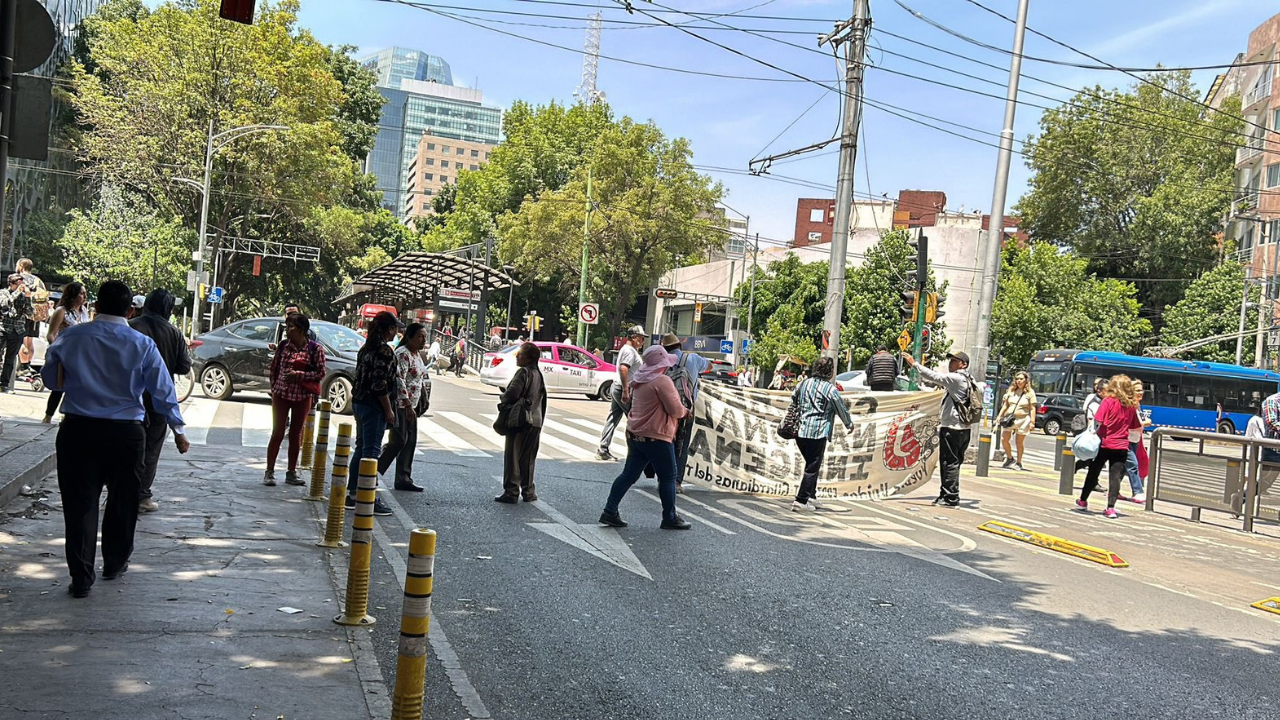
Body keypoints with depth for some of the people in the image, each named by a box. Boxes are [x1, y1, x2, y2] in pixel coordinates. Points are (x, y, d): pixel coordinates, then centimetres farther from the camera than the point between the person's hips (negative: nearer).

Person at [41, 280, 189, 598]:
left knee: (79, 502, 6)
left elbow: (50, 378, 10)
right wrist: (178, 430, 9)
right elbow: (163, 392, -1)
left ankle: (81, 578, 6)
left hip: (77, 430, 0)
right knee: (122, 500, 17)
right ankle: (114, 564, 31)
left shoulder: (70, 337, -3)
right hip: (126, 432, 0)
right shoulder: (143, 345, -5)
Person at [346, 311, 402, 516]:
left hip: (359, 402, 9)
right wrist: (389, 410, -13)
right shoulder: (385, 351, -15)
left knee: (361, 448, 14)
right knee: (371, 451, -5)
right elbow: (380, 385, -20)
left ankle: (352, 494, 19)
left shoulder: (366, 348, 13)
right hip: (374, 406, -9)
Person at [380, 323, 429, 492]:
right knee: (398, 441, -7)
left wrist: (421, 401, 19)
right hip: (401, 404, -9)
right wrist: (407, 405, -24)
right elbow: (399, 380, -21)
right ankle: (374, 473, 5)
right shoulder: (403, 354, -14)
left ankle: (404, 479, 13)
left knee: (410, 442, 8)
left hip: (411, 405, 9)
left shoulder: (417, 354, 14)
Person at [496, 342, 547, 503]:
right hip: (535, 421, 8)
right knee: (528, 459, 14)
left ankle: (511, 492, 0)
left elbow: (512, 393, -20)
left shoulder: (524, 372, -13)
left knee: (513, 457, -1)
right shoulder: (539, 375, 12)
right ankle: (528, 492, 18)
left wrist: (503, 401, -1)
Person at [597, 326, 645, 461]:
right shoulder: (630, 351, -13)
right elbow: (623, 369, -25)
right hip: (624, 389, -10)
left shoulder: (625, 349, 21)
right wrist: (626, 390, -28)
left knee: (612, 420, 8)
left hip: (617, 389, 10)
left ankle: (603, 450, 7)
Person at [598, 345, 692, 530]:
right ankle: (670, 518, 12)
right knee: (668, 477, 5)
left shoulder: (639, 380, 12)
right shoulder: (662, 381, -17)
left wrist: (680, 410, 16)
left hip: (636, 434, 9)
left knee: (629, 474, 11)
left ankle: (610, 511, 8)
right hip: (656, 437, -9)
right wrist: (685, 411, 5)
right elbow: (675, 409, -17)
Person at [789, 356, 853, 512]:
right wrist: (849, 424, 20)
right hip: (818, 433, -7)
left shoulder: (804, 383, 10)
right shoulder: (830, 389, -8)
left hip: (800, 431, 7)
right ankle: (801, 501, -3)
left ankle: (811, 497, 24)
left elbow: (793, 399, 22)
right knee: (812, 468, 0)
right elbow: (842, 409, 2)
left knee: (811, 465, 20)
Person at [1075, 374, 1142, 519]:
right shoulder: (1132, 405, 2)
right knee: (1116, 476, 0)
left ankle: (1082, 501, 25)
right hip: (1121, 446, 2)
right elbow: (1137, 427, 10)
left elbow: (1098, 421, -21)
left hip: (1104, 444, -2)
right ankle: (1111, 507, -7)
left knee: (1093, 472, 12)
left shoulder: (1108, 401, -11)